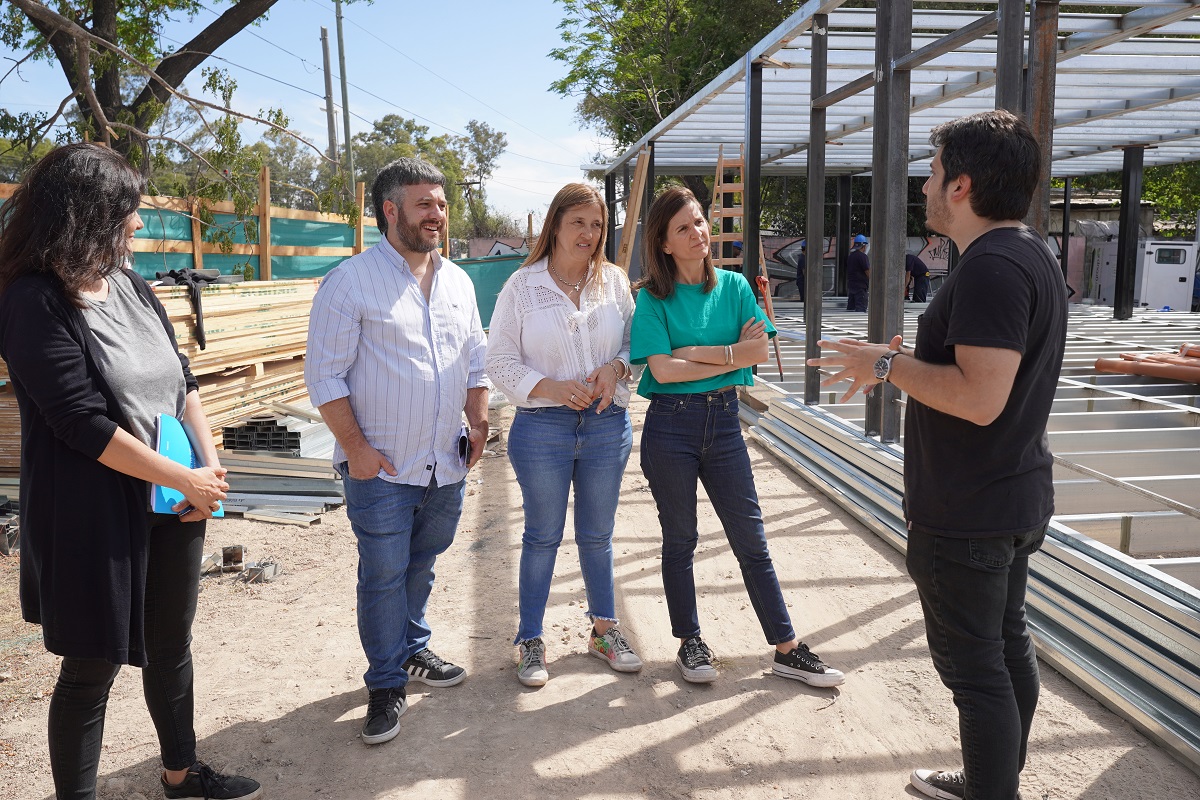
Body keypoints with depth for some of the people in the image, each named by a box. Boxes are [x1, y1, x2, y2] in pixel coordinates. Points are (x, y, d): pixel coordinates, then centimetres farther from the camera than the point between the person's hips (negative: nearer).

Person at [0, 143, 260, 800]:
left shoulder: (132, 289, 7)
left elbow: (182, 381, 9)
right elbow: (82, 422, -21)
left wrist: (211, 464, -4)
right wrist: (186, 479, -16)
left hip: (173, 508, 7)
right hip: (97, 517, -7)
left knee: (170, 647, 20)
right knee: (92, 667, 8)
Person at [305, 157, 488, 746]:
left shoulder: (457, 282, 10)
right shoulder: (351, 281, -9)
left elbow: (475, 362, 17)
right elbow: (324, 375, -11)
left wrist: (478, 426, 10)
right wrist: (356, 448, -14)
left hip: (446, 464, 6)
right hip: (381, 468, -5)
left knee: (421, 566, 19)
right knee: (383, 576, 3)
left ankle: (413, 651, 39)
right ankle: (387, 685, 19)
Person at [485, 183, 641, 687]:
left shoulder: (615, 281, 4)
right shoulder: (522, 285, -3)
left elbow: (636, 342, 10)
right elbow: (500, 361, -3)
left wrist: (616, 368, -11)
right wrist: (550, 387, -18)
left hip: (607, 424, 2)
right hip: (542, 426, -2)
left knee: (597, 534, 15)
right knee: (542, 536, 9)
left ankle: (604, 630, 33)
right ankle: (531, 641, 25)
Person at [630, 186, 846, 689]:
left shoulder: (734, 286, 5)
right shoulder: (654, 298, -5)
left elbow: (759, 351, -7)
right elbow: (663, 368, -16)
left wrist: (694, 351, -13)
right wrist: (731, 353, -11)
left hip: (724, 420, 3)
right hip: (671, 424, -2)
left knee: (751, 538, 7)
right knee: (680, 539, 10)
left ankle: (787, 649, 17)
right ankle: (689, 643, 27)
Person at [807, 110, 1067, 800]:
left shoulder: (991, 267, -23)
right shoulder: (1032, 256, 10)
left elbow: (980, 397, -31)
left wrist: (889, 363, -18)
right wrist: (906, 365, 10)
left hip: (968, 515, -11)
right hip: (1016, 501, 11)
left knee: (973, 663, 3)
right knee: (1008, 643, 22)